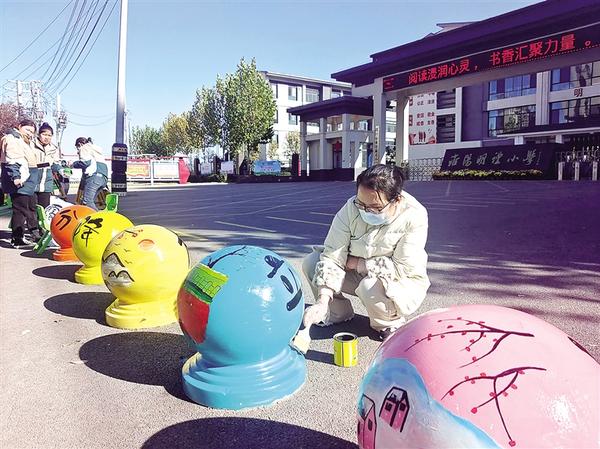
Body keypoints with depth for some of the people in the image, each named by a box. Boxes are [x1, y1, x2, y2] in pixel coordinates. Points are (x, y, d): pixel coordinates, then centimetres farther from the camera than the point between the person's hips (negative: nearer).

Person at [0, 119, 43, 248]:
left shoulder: (24, 141, 24)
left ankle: (35, 232, 32)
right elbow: (11, 161, -20)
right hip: (19, 182, -11)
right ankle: (17, 239, -4)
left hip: (28, 182, 11)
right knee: (20, 210, -9)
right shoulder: (12, 139, -8)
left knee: (32, 208, 19)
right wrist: (15, 177, -29)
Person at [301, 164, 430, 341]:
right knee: (310, 262, -11)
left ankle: (391, 323, -1)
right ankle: (337, 313, 10)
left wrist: (355, 263, -24)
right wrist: (323, 301, -32)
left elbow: (403, 268, -29)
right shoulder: (351, 207, -19)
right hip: (360, 276, 4)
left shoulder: (414, 216, -27)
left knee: (371, 288, -36)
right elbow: (333, 255, -22)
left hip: (403, 282, -4)